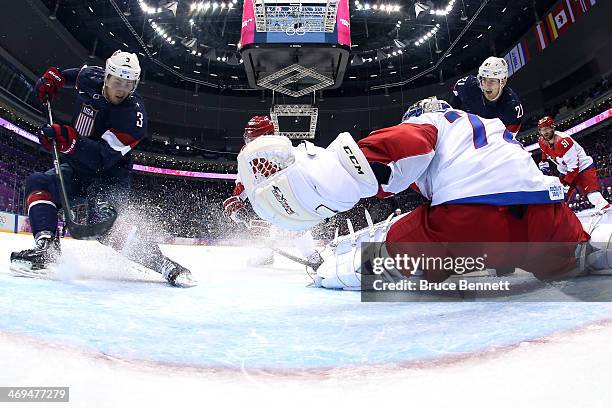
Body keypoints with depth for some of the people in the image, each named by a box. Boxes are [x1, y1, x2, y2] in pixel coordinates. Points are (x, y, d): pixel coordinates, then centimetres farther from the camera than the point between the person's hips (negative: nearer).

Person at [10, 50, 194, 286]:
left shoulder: (134, 114, -26)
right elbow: (76, 73, 22)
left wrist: (68, 140, -42)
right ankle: (47, 248, -17)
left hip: (108, 175, -7)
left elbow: (103, 158, -32)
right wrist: (52, 77, 9)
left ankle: (162, 263, -26)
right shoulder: (90, 78, -7)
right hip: (77, 166, 7)